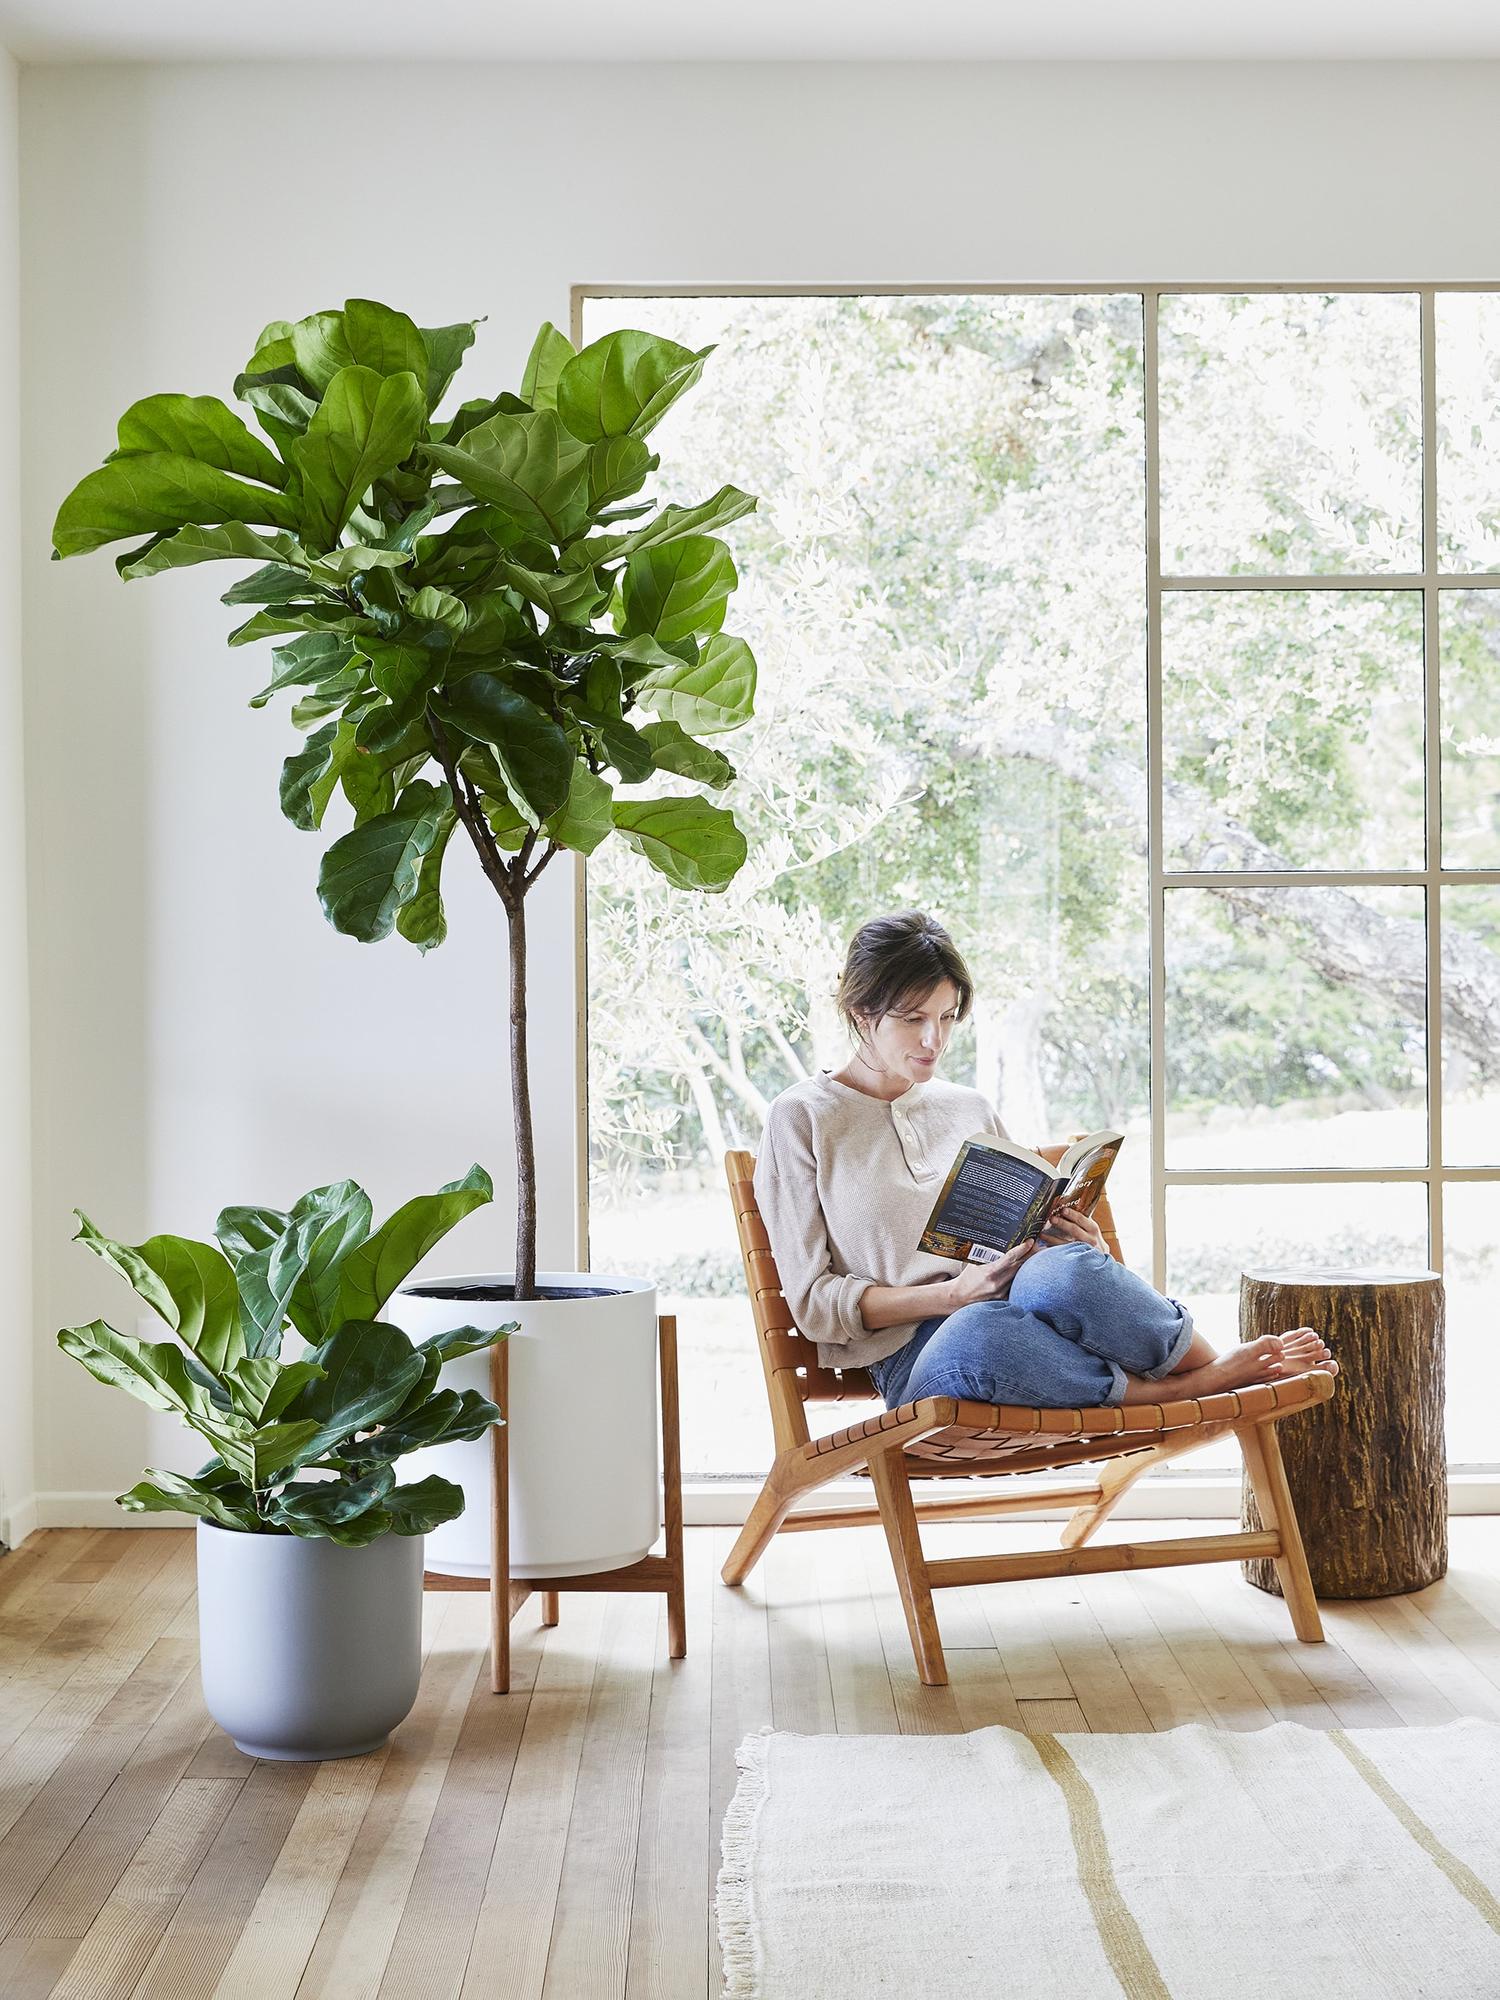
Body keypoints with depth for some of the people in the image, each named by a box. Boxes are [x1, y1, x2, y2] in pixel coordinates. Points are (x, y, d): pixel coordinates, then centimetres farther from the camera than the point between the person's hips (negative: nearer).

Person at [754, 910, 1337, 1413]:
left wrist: (1083, 1252, 0)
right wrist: (954, 1293, -14)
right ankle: (1204, 1383, -24)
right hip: (914, 1358, -3)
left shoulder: (971, 1109, 21)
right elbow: (813, 1301, 0)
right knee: (979, 1333, -42)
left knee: (1061, 1272, -36)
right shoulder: (802, 1118, 6)